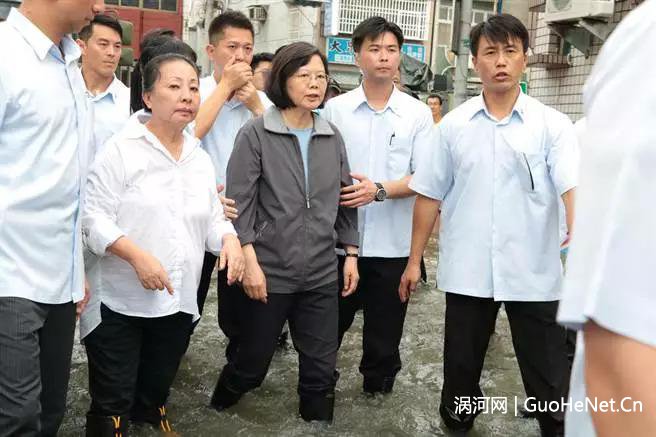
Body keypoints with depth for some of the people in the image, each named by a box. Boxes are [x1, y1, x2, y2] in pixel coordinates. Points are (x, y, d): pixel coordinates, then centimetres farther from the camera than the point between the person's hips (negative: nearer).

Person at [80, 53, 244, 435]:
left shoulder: (201, 159, 9)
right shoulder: (122, 149, -11)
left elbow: (212, 218, 12)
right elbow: (93, 217, -15)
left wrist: (230, 239, -9)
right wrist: (138, 256, -26)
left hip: (178, 301, 6)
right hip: (120, 301, -5)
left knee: (156, 390, 22)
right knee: (113, 402, 4)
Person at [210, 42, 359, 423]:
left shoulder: (332, 136, 7)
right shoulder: (256, 134, -7)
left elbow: (344, 199, 12)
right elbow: (239, 202, -10)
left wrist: (351, 254, 8)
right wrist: (250, 262, -15)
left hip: (321, 274, 4)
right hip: (269, 271, -3)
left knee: (321, 370, 9)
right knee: (252, 363, 12)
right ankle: (216, 413, 40)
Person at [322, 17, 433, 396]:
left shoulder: (418, 113, 1)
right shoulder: (335, 109, 3)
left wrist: (380, 190, -18)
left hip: (393, 242, 0)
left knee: (384, 332, 11)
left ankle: (377, 389, 30)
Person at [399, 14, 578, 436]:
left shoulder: (553, 125, -2)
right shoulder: (453, 125, 3)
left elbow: (573, 186, -15)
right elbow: (429, 195, 7)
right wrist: (414, 260, 6)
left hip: (534, 273, -1)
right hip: (467, 271, 2)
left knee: (550, 378, 8)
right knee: (461, 368, 17)